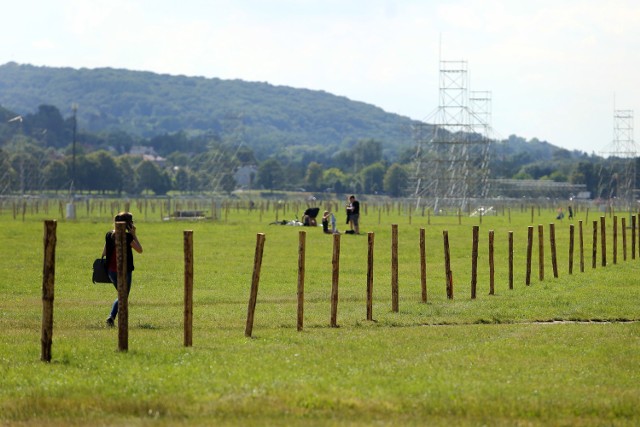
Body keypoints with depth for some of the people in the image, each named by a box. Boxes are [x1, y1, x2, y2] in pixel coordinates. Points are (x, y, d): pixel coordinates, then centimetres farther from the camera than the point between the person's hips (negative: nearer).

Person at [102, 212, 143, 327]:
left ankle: (111, 317, 8)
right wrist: (134, 235, -4)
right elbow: (140, 250, -7)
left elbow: (104, 253, 8)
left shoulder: (109, 235, 5)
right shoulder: (127, 236, -14)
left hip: (111, 270, 6)